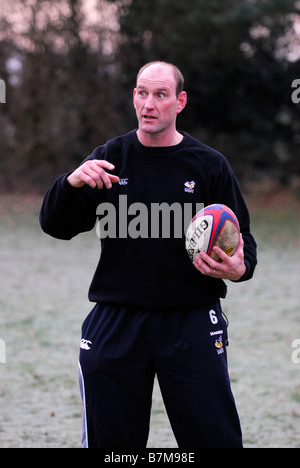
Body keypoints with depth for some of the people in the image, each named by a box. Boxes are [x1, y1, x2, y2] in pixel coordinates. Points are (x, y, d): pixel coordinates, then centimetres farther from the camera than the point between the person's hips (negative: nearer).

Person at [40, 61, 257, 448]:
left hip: (191, 323, -1)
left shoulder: (209, 165, 3)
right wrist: (71, 184, -21)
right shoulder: (109, 159, 5)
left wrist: (239, 268, -16)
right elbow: (56, 226, 0)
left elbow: (242, 239, 8)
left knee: (215, 438, -3)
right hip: (116, 322, 1)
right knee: (109, 440, 6)